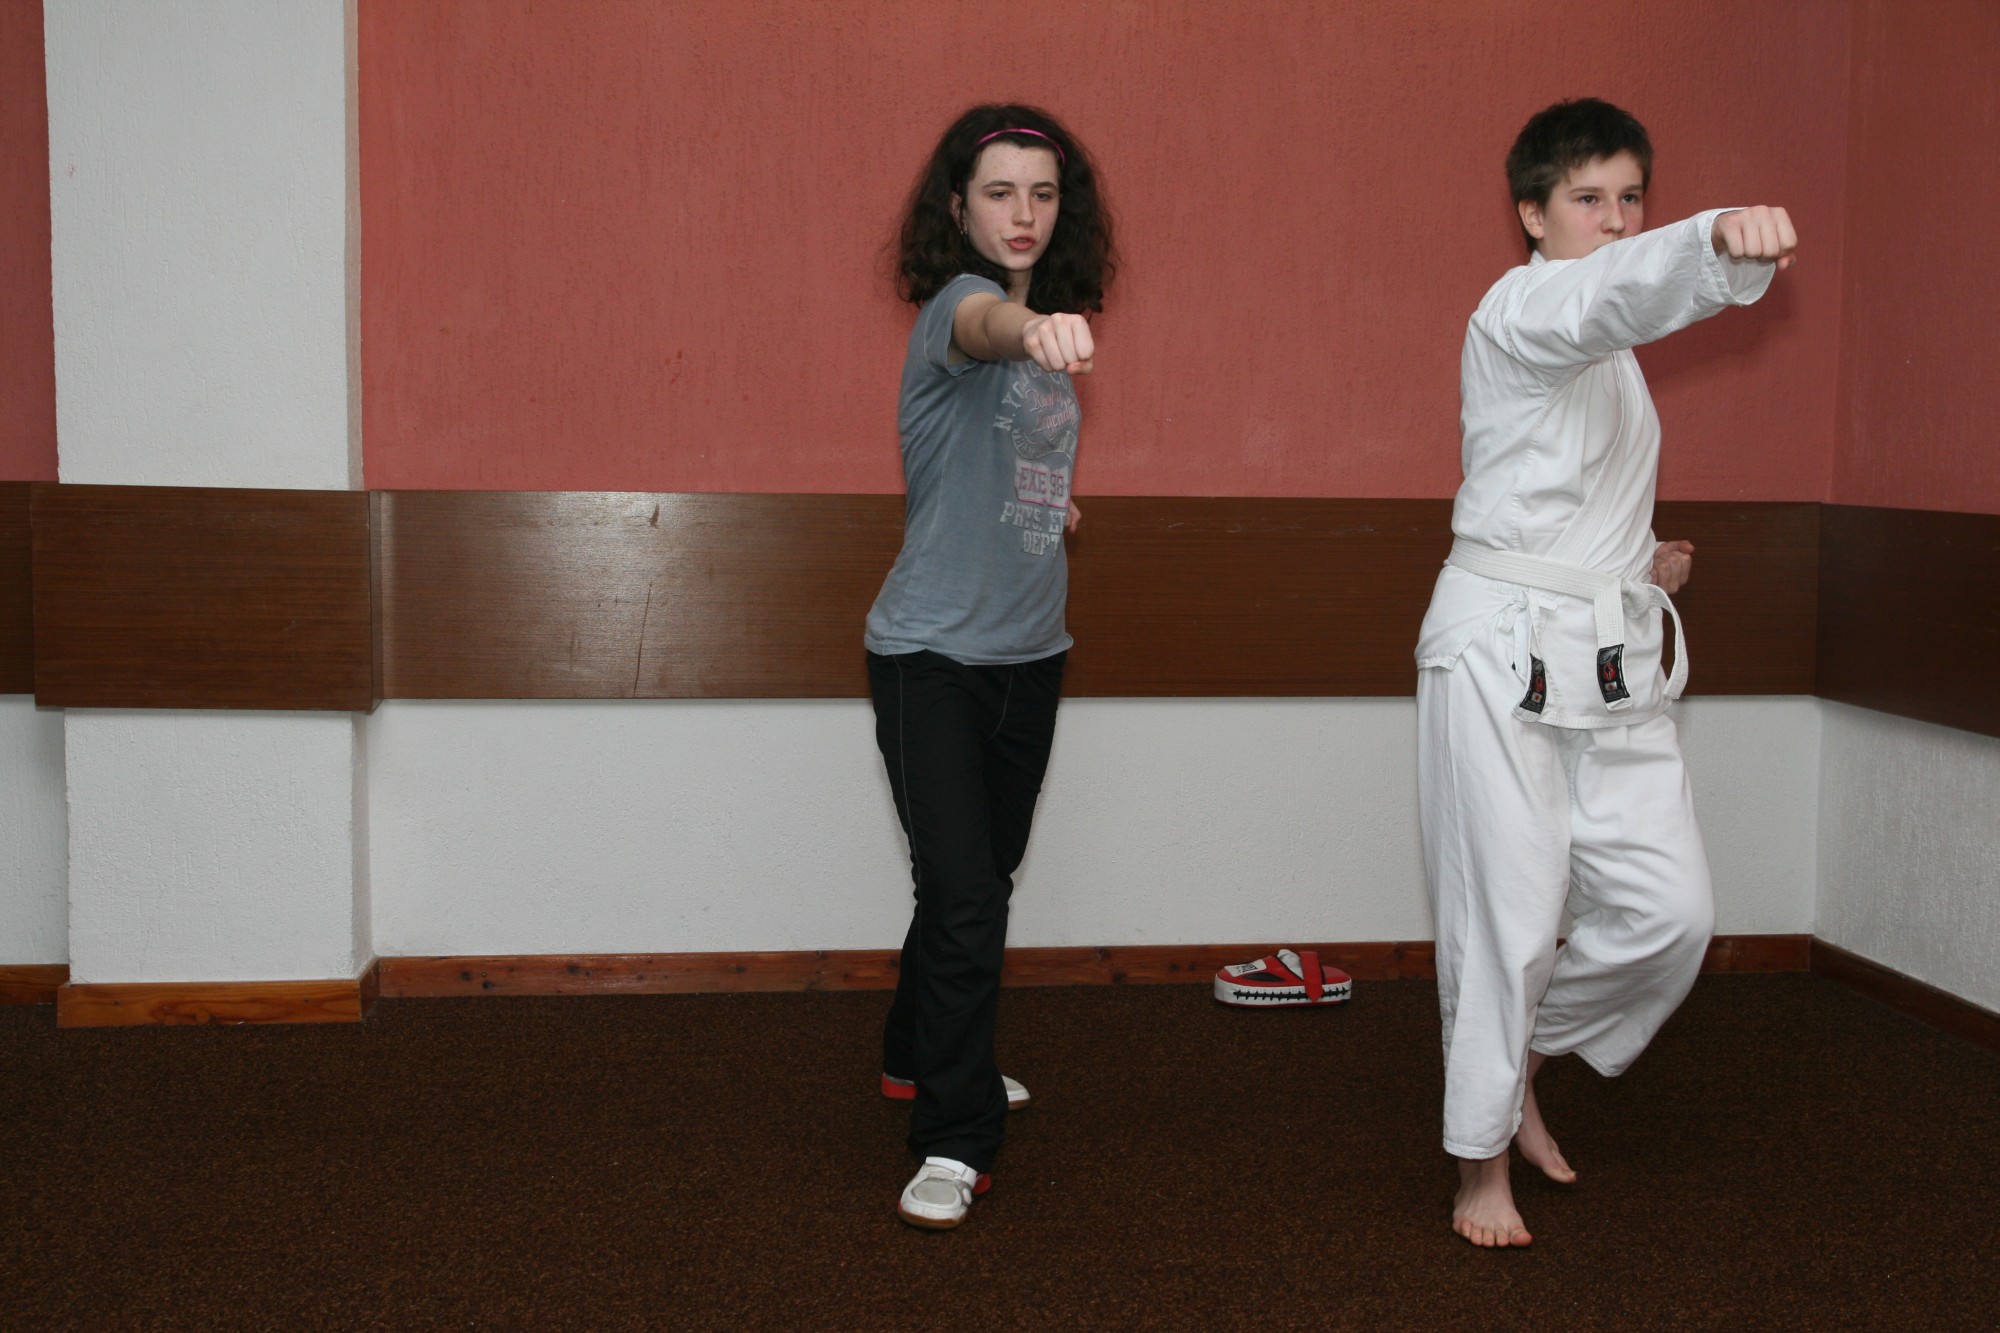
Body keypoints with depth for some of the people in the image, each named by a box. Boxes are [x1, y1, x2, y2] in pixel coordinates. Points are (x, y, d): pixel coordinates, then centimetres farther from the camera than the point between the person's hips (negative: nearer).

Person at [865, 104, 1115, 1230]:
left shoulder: (1055, 330, 9)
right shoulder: (955, 304, -14)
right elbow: (983, 324, -41)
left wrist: (1057, 510, 6)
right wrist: (1032, 327, -63)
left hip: (1030, 651, 8)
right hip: (933, 652, -8)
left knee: (986, 875, 19)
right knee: (963, 894, -12)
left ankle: (922, 1055, 39)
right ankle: (955, 1140, -4)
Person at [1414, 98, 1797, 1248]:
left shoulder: (1606, 354, 20)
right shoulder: (1522, 311, -7)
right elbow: (1615, 292, -32)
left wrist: (1641, 558, 11)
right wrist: (1725, 243, -52)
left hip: (1614, 660, 8)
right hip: (1507, 647, -8)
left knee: (1672, 911, 2)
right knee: (1508, 913, -3)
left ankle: (1528, 1056, 26)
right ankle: (1484, 1159, 13)